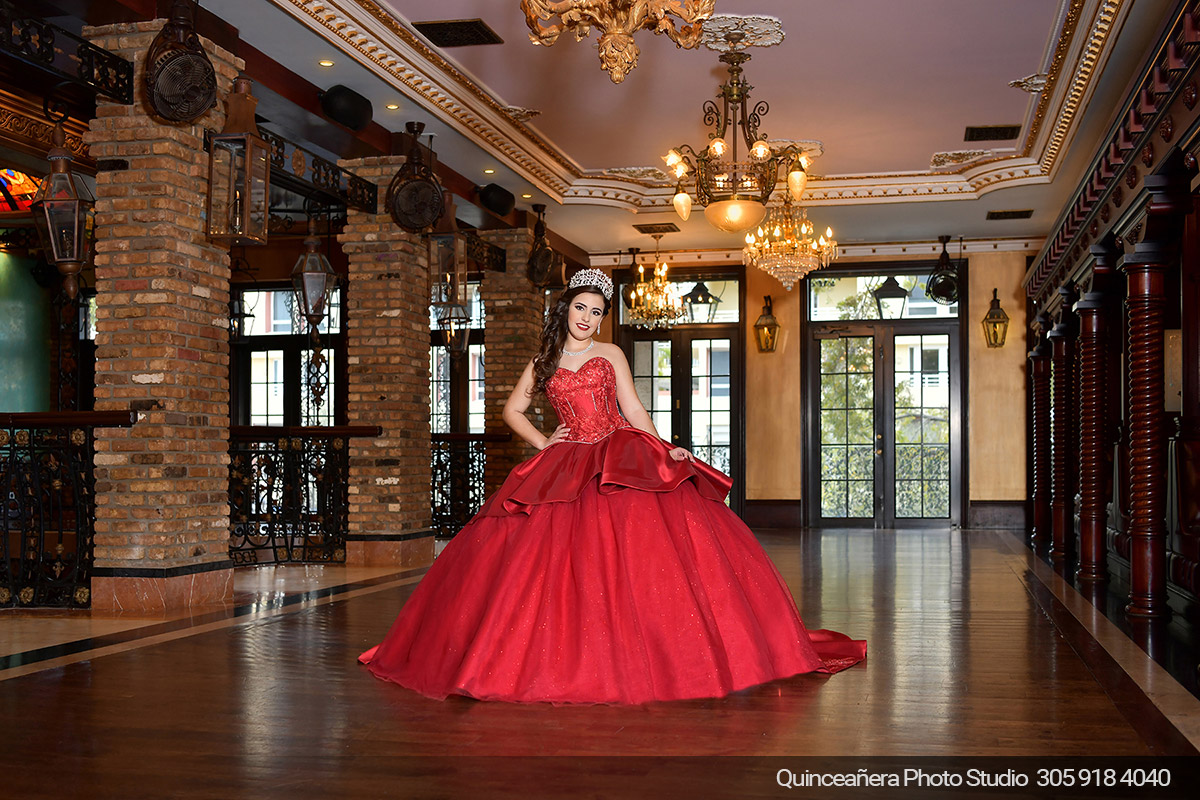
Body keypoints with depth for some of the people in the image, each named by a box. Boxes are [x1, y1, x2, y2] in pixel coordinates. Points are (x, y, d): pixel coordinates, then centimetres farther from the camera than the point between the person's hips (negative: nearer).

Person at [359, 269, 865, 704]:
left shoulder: (611, 355, 13)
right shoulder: (543, 363, 16)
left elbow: (633, 410, 8)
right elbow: (512, 410, 21)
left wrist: (665, 450, -5)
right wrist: (541, 443, 6)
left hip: (623, 460, -1)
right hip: (566, 468, 1)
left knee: (639, 542, -19)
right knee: (562, 552, -13)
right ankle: (562, 656, -3)